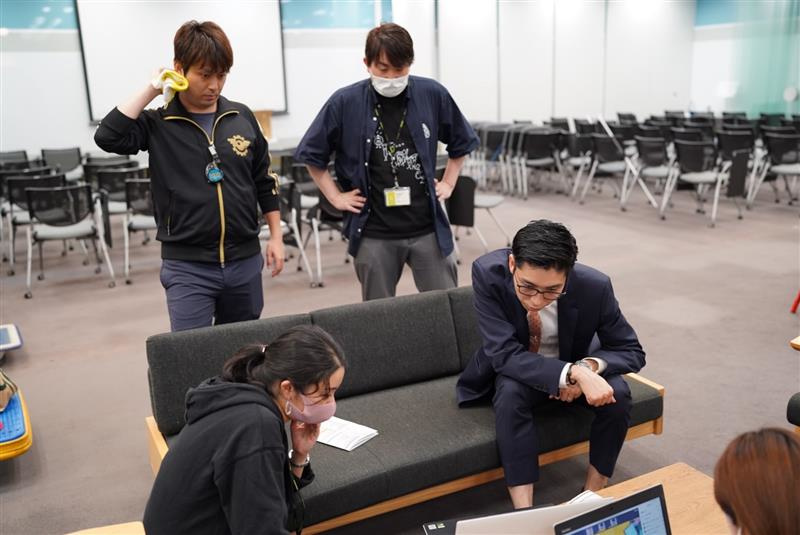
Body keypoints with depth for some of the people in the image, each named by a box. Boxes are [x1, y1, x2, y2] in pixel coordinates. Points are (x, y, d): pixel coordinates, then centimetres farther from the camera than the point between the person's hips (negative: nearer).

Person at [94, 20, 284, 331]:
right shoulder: (159, 124, -3)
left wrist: (276, 237, 9)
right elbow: (108, 137, -21)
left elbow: (264, 182, 11)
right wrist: (150, 91, -13)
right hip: (187, 266, -3)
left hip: (244, 261, 3)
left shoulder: (242, 117, 5)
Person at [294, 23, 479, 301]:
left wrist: (448, 184, 9)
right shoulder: (345, 102, -6)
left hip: (428, 228, 1)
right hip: (373, 234, -1)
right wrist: (335, 197, 3)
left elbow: (462, 143, 16)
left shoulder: (433, 95, -2)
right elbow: (312, 154, 7)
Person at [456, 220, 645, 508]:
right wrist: (573, 373, -46)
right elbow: (505, 354, -32)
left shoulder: (595, 286, -28)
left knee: (618, 395, -26)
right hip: (514, 371, -1)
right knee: (511, 394, -33)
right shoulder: (488, 273, -31)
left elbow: (631, 351, -14)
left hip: (577, 367, 2)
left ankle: (593, 495, -7)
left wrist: (589, 366, -35)